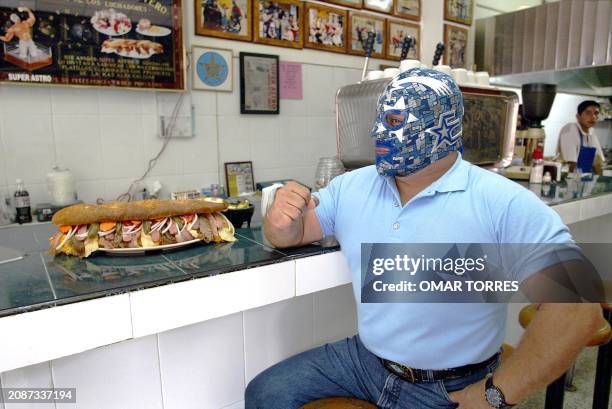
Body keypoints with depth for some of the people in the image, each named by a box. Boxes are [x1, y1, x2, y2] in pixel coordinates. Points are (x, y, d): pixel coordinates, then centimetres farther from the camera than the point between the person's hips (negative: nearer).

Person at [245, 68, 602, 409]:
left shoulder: (503, 203, -18)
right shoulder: (351, 187, -1)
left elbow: (578, 305, -21)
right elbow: (293, 234, 4)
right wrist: (283, 221, -20)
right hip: (364, 358, 5)